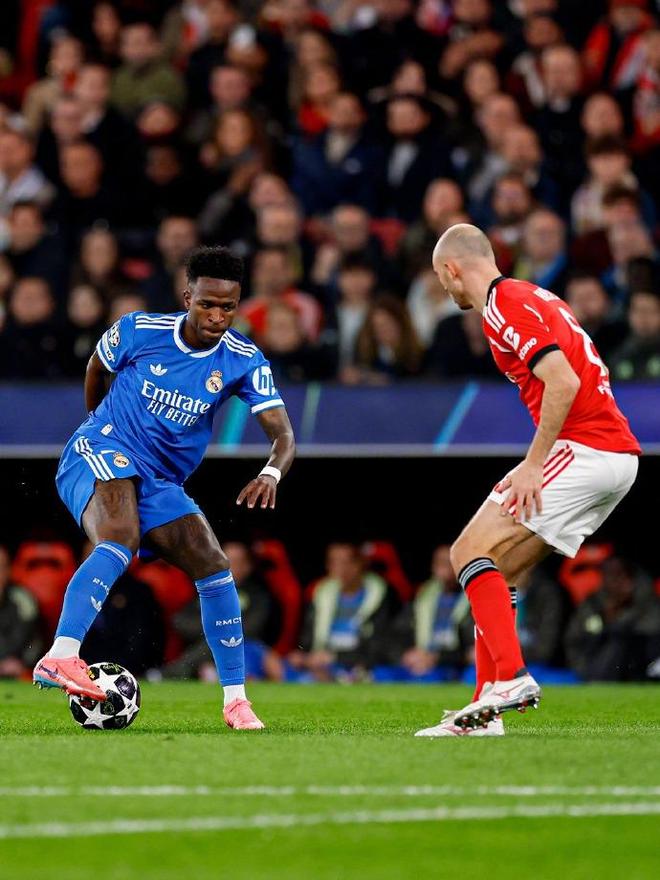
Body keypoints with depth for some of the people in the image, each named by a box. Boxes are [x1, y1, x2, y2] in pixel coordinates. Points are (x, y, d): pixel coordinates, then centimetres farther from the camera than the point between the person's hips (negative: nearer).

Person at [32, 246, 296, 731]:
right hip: (101, 454, -5)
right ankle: (61, 657, -50)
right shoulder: (139, 330, -8)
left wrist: (271, 473, -35)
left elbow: (284, 437, -13)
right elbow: (96, 368, 15)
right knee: (120, 540, -34)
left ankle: (236, 700, 2)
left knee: (215, 567, -8)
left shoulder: (245, 360, -5)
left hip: (160, 484, 5)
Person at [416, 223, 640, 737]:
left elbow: (564, 382, -21)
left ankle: (511, 678, -23)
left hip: (584, 450, -10)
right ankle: (486, 707, 9)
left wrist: (532, 466, -18)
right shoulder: (534, 298, 22)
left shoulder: (504, 306, -9)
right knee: (498, 572, 12)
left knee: (470, 553, -11)